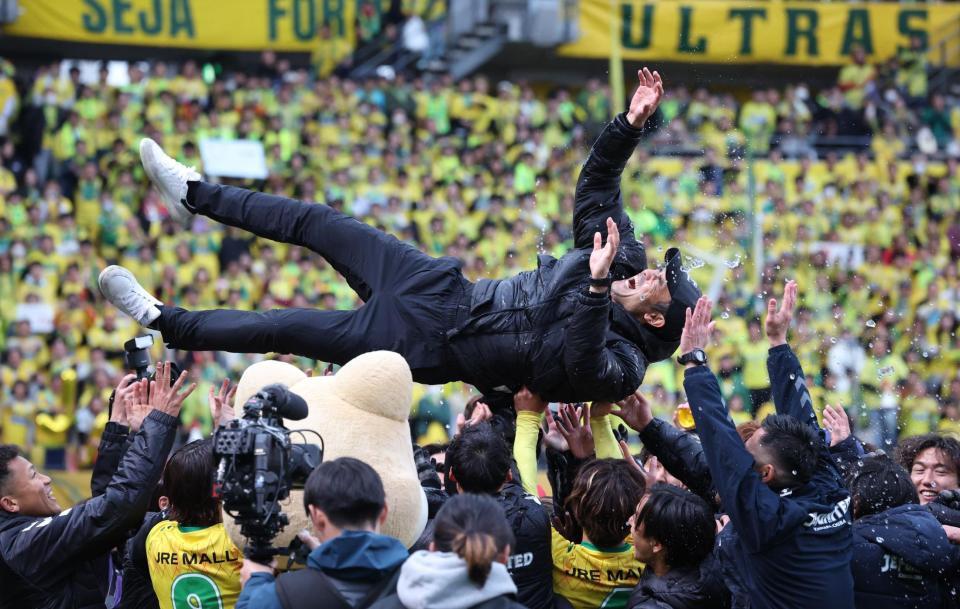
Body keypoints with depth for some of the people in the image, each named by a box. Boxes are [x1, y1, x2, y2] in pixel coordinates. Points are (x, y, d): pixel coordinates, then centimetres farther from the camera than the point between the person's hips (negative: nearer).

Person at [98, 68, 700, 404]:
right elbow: (596, 186, 5)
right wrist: (631, 125, -9)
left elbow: (583, 368, -46)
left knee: (283, 329, -3)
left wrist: (596, 287, -53)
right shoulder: (623, 257, -1)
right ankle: (196, 193, 27)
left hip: (427, 343, -7)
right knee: (318, 223, 8)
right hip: (445, 290, 7)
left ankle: (167, 323, 16)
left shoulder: (620, 362, -22)